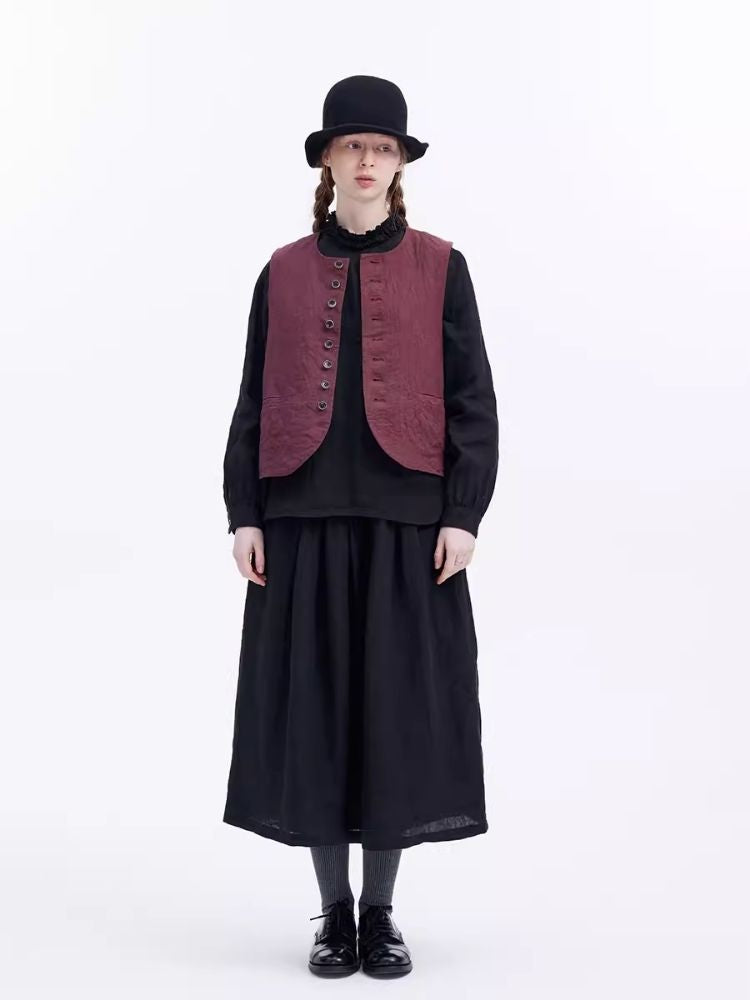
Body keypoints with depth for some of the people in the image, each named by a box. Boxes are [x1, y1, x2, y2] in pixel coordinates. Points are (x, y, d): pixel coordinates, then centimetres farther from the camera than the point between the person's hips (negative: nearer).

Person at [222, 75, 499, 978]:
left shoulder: (439, 267, 6)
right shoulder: (284, 271, 10)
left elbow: (472, 400, 2)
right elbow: (254, 402, 9)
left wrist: (465, 514, -7)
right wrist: (243, 513, 0)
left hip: (406, 518, -1)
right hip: (304, 517, 1)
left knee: (397, 704, 2)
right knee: (311, 707, 3)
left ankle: (380, 911, 19)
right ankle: (333, 911, 19)